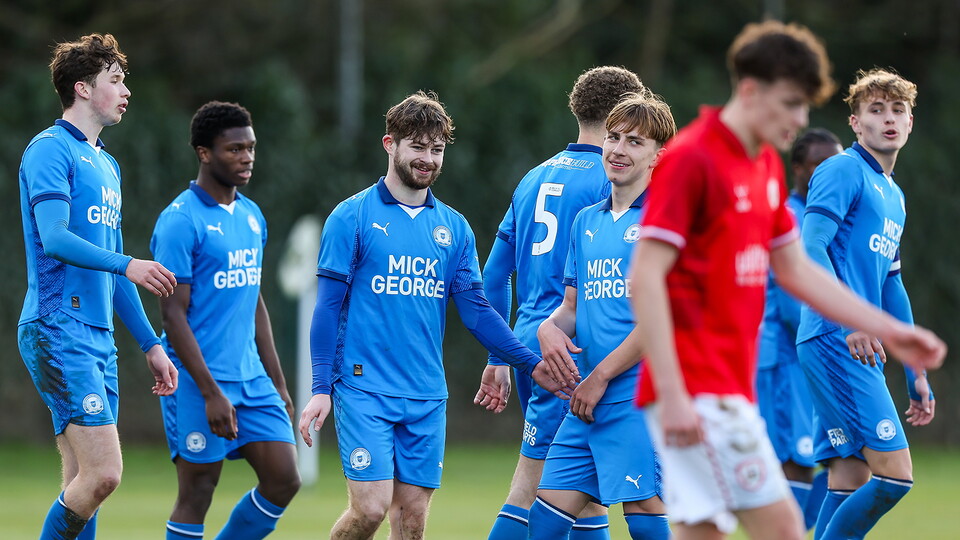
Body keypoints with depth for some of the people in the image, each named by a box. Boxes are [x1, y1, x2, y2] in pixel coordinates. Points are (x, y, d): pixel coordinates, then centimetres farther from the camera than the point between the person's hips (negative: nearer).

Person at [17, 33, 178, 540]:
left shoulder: (107, 165, 22)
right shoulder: (50, 149, -5)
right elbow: (54, 239, -19)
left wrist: (150, 344, 25)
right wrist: (126, 264, -30)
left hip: (98, 337, 9)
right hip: (58, 329, -9)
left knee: (84, 484, 4)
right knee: (102, 472, -18)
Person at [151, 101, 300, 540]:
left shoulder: (251, 216, 13)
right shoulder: (181, 221, -12)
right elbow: (173, 312, -15)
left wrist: (277, 384, 17)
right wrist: (211, 393, -19)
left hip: (252, 378, 7)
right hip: (197, 384, -7)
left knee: (283, 481, 1)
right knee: (196, 497, -2)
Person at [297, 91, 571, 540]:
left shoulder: (454, 228, 11)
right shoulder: (353, 217, -2)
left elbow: (476, 311, 9)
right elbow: (329, 306, -3)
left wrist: (530, 364, -3)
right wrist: (321, 388, -9)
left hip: (427, 398, 4)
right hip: (364, 390, -4)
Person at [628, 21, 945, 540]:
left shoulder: (766, 166, 16)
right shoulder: (689, 160, -12)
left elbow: (796, 271, 25)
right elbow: (645, 279, -17)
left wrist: (888, 330, 20)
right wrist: (672, 394, -22)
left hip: (729, 390, 9)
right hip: (694, 389, -9)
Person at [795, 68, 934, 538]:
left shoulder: (894, 196, 23)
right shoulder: (844, 171, -5)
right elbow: (810, 248, -17)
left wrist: (916, 373, 27)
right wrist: (849, 319, -28)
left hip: (861, 347, 9)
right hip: (832, 341, -9)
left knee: (851, 483, 4)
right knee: (895, 473, -14)